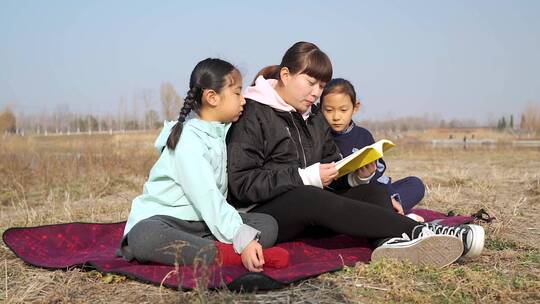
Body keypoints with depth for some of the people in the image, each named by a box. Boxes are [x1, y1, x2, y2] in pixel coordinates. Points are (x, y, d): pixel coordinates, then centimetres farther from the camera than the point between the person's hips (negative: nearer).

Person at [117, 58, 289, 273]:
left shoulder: (221, 132, 13)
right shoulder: (188, 138, -16)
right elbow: (206, 197, -27)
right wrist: (241, 239, -34)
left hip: (206, 222, 7)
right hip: (162, 219, -7)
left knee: (267, 224, -10)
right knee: (144, 238, -39)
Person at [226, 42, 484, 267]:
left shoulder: (314, 119, 18)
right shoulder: (252, 116, -7)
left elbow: (333, 172, 14)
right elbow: (241, 184, -16)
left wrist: (355, 175, -9)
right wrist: (306, 177, -21)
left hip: (305, 214, 8)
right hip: (260, 214, -7)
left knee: (374, 191, -12)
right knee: (311, 198, -35)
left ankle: (390, 242, -46)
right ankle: (419, 231, -37)